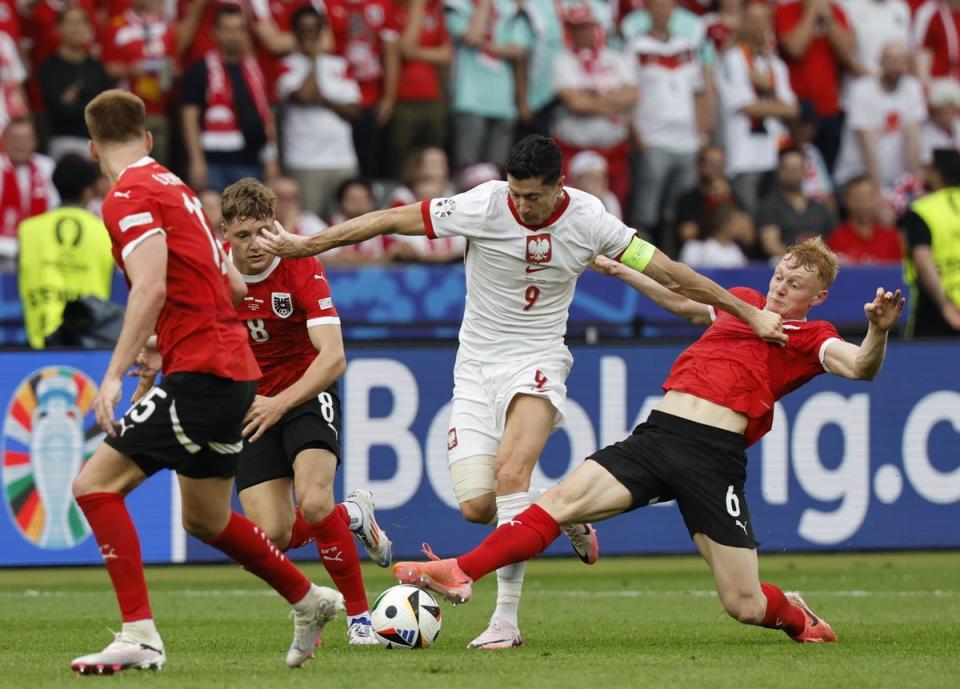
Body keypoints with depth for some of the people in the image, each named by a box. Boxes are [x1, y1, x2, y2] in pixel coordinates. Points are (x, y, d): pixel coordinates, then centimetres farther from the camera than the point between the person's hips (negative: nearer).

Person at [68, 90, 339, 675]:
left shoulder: (129, 196, -10)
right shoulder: (176, 188, 19)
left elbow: (151, 287, -24)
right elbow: (232, 285, 24)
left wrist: (115, 373, -25)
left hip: (201, 375, -9)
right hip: (236, 369, 9)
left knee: (95, 484, -10)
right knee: (205, 519, 23)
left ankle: (140, 636, -16)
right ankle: (310, 601, 36)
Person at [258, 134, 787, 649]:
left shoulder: (587, 219, -10)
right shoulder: (484, 206, -14)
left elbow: (666, 272, -3)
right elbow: (391, 220, -8)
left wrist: (748, 312, -1)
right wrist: (304, 245, -7)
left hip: (537, 360, -2)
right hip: (477, 365, 2)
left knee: (509, 472, -28)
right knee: (476, 506, -10)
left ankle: (506, 619, -25)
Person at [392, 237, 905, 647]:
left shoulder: (810, 337, 7)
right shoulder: (741, 302, 23)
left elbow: (858, 367, -13)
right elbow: (682, 301, 42)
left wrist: (878, 333, -33)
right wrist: (621, 270, 46)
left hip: (714, 458, -4)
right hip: (656, 435, 4)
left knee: (744, 606, -5)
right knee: (560, 502, -15)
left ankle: (797, 616, 30)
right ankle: (458, 575, -20)